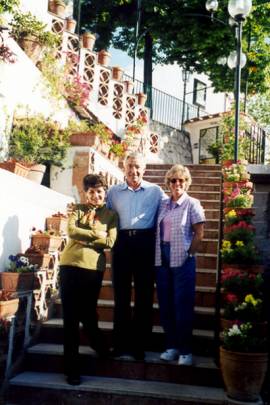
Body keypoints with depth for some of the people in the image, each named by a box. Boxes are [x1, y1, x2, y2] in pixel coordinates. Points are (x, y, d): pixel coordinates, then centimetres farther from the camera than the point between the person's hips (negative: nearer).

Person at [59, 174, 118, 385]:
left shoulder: (111, 215, 9)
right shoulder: (77, 209, 11)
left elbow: (110, 242, -5)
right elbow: (71, 231, -6)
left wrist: (83, 238, -8)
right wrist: (97, 234, -6)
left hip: (93, 267, -1)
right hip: (70, 265, 1)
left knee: (87, 313, 6)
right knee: (70, 316, 2)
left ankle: (101, 347, 37)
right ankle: (72, 367, 12)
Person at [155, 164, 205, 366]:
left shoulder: (192, 204, -2)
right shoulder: (163, 205, 11)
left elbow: (199, 234, -4)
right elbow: (157, 231, 12)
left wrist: (189, 254, -7)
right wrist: (157, 255, 3)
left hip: (182, 260, -5)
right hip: (162, 259, 5)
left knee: (183, 305, -1)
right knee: (165, 304, 9)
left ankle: (185, 350, 10)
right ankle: (172, 346, 21)